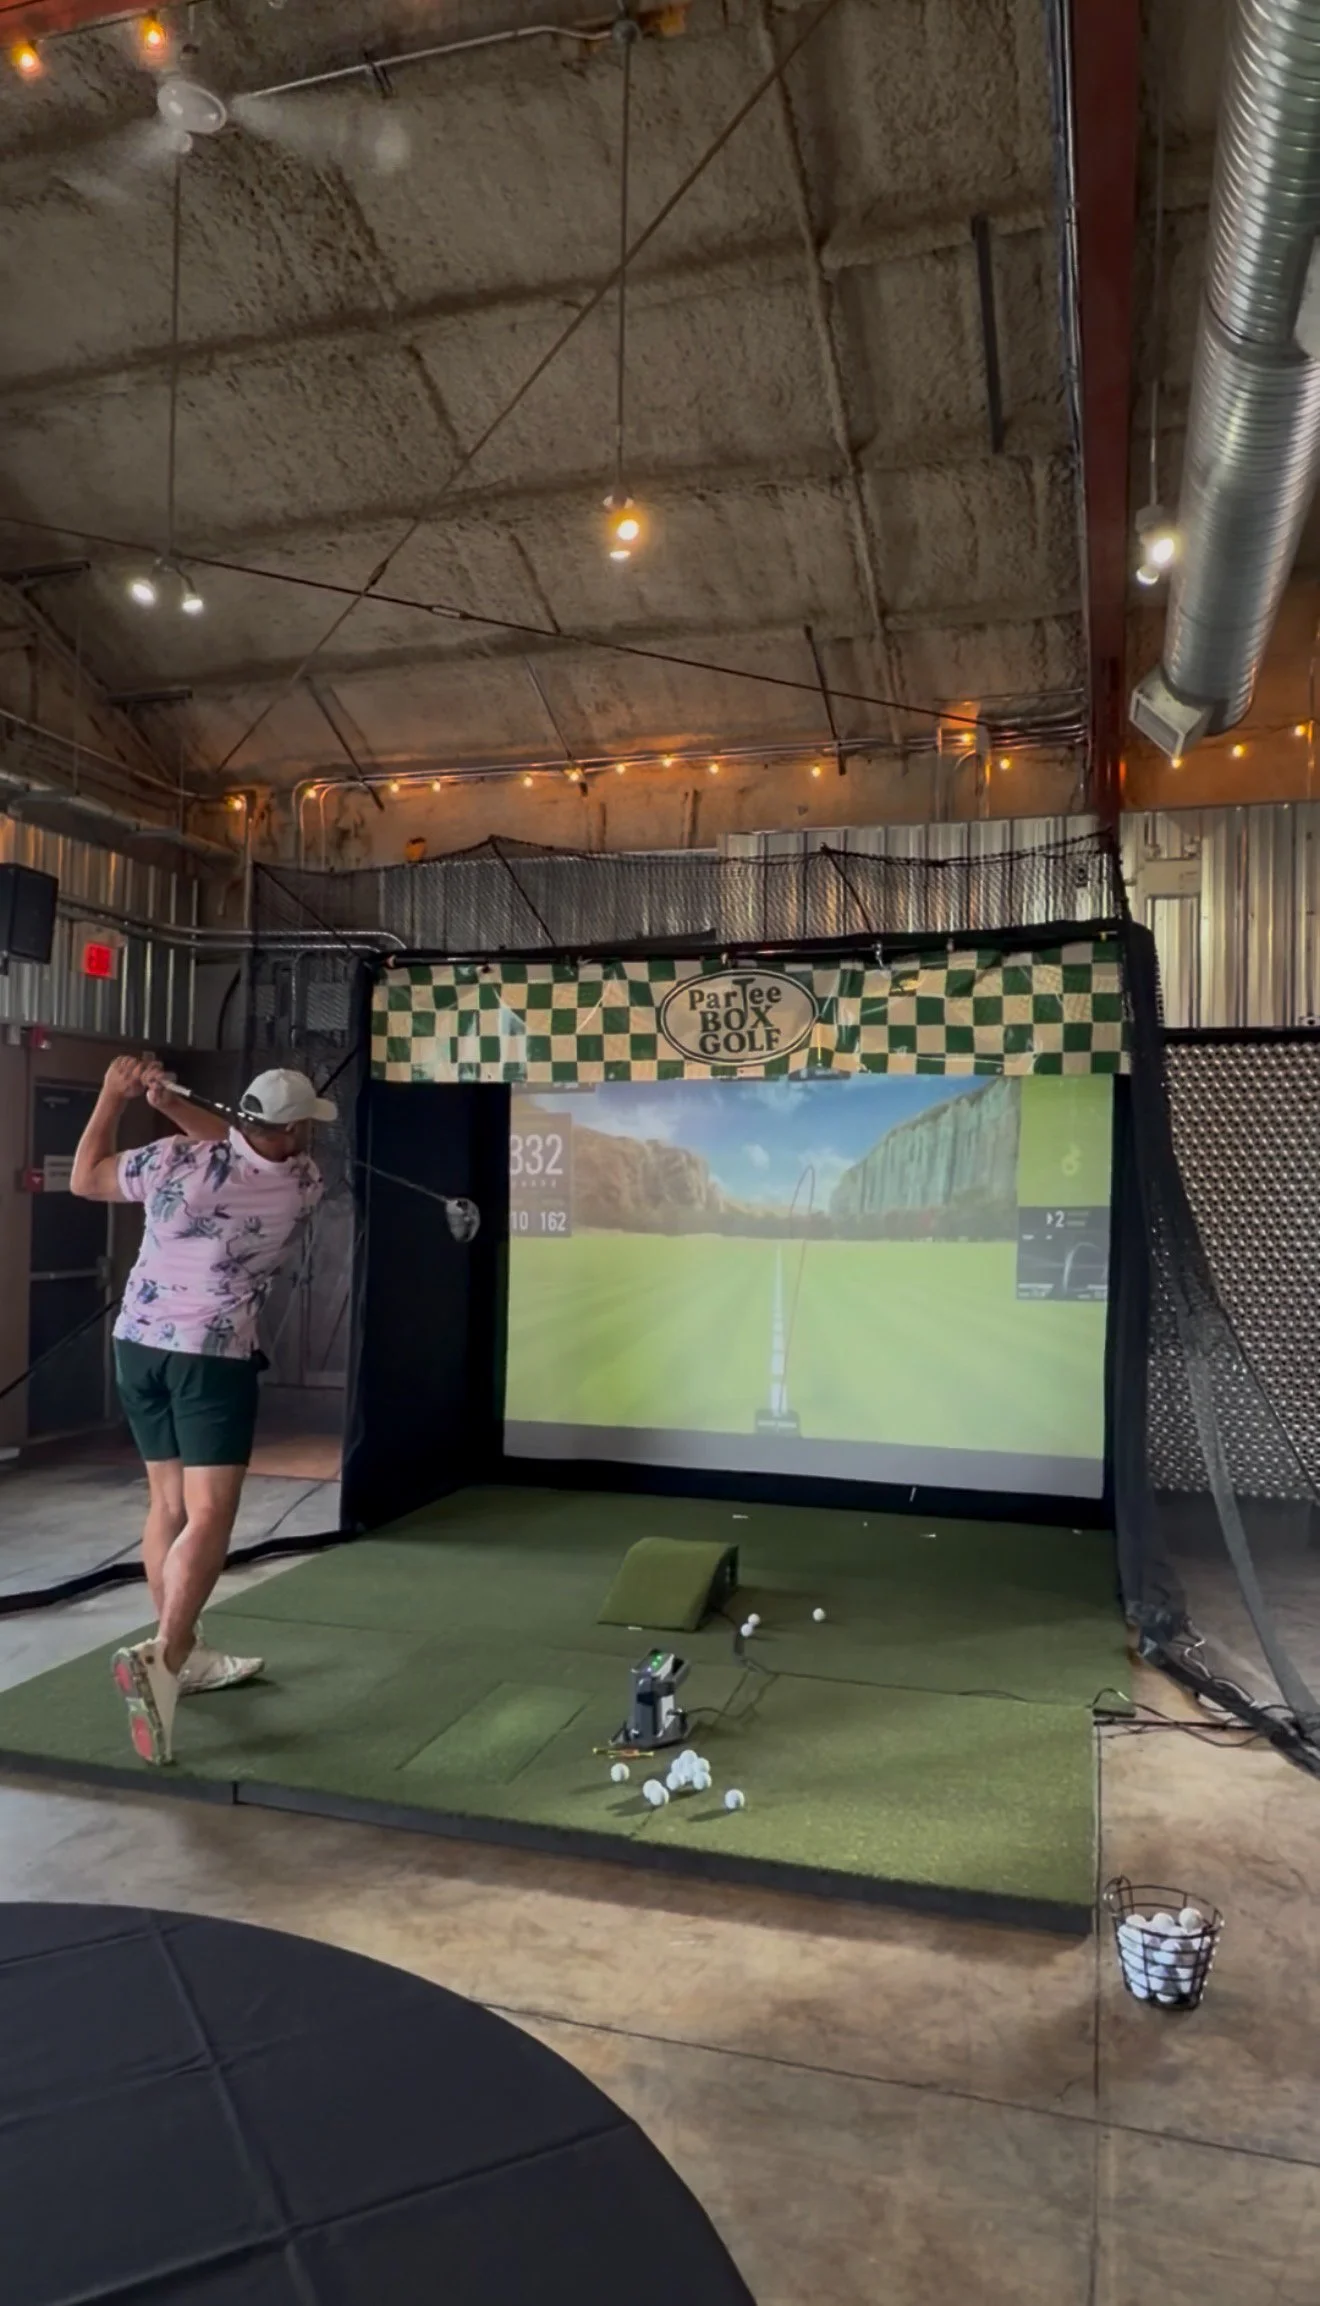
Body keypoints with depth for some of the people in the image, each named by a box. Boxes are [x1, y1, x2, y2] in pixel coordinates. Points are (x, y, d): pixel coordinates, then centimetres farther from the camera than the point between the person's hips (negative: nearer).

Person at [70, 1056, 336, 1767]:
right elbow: (240, 1149, 9)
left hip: (139, 1345, 4)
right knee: (209, 1516, -6)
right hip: (215, 1357, -4)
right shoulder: (302, 1184, -9)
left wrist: (115, 1095, 10)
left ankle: (188, 1655, 25)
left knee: (168, 1503, 15)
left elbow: (85, 1179, 6)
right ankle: (162, 1655, -25)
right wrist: (171, 1101, 0)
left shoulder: (177, 1161, -9)